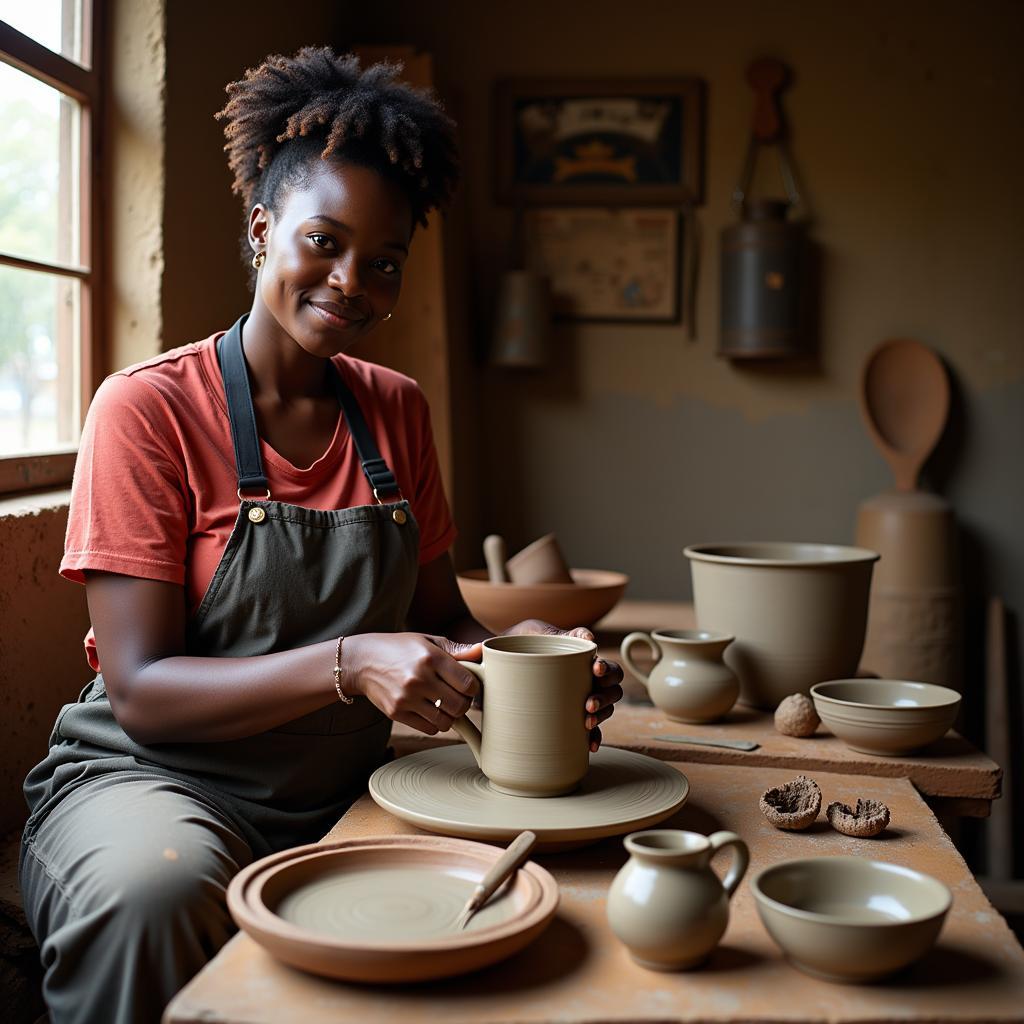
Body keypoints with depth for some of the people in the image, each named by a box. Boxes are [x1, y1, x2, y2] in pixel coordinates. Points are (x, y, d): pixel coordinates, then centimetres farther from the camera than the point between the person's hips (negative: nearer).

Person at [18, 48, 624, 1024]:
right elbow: (141, 691, -13)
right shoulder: (148, 408, -8)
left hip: (343, 792, 5)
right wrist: (348, 666, -28)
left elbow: (440, 620, 10)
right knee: (159, 885, -37)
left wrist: (524, 656, -13)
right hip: (156, 779, -4)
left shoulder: (395, 411, 9)